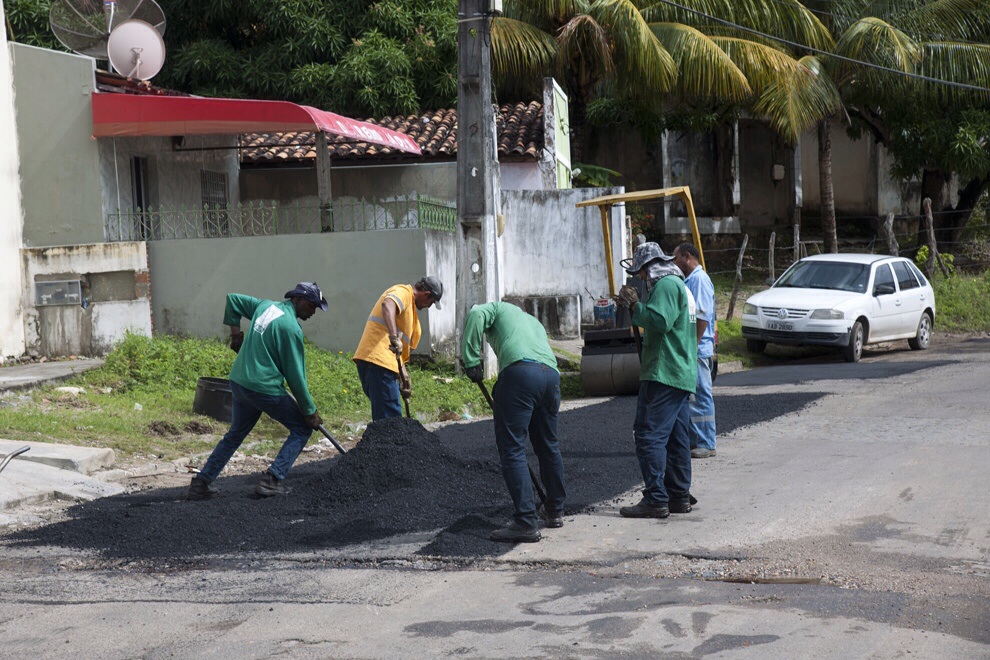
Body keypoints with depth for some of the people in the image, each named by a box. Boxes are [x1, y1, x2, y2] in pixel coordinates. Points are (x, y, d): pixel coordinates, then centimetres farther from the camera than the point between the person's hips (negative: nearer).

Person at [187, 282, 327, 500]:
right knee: (302, 429, 5)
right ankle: (273, 480, -4)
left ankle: (201, 483, 19)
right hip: (265, 388, -8)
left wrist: (235, 329, 29)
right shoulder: (291, 328, -13)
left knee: (235, 434, 23)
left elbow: (233, 299, 24)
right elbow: (295, 375, -11)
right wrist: (310, 411, -4)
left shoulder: (265, 306, 10)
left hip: (238, 382, 8)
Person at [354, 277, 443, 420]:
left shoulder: (409, 302, 26)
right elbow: (387, 305, -29)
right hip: (377, 359, -10)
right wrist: (394, 337, -39)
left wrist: (403, 372, 19)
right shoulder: (403, 292, -4)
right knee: (391, 416, -14)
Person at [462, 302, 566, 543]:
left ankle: (526, 522, -11)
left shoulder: (500, 308, 23)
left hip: (519, 371, -7)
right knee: (548, 446, 21)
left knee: (512, 448, -5)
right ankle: (554, 511, 34)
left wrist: (471, 360, -1)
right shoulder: (535, 323, 40)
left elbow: (476, 314, 0)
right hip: (551, 375, 7)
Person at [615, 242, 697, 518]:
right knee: (676, 437, 13)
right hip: (682, 374, 11)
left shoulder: (665, 285, -11)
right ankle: (679, 496, 17)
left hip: (664, 374, -11)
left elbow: (660, 321, -24)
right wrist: (633, 306, 15)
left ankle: (655, 500, -13)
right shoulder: (678, 284, 23)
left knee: (649, 435, -11)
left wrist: (635, 305, -13)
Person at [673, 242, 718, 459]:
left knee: (701, 397, -6)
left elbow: (703, 317, -19)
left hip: (697, 350, -10)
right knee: (689, 397, 13)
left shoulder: (700, 279, -11)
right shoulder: (689, 280, 19)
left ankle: (706, 445, -3)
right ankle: (695, 440, 19)